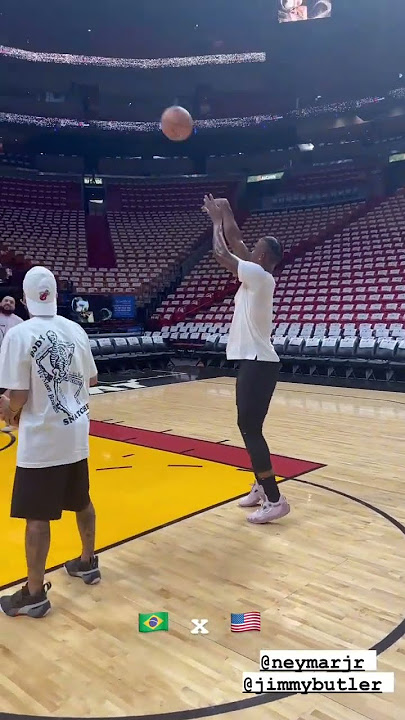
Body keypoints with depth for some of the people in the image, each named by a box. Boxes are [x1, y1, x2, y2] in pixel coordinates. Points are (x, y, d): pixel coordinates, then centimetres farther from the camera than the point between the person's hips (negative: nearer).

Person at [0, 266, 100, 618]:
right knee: (81, 501, 21)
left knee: (37, 517, 5)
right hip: (77, 433, 6)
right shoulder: (76, 330, 1)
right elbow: (91, 379, 10)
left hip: (42, 439, -6)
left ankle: (35, 594, 17)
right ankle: (88, 562, 38)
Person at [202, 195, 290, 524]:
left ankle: (275, 500, -3)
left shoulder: (260, 276, -14)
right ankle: (261, 488, 27)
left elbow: (221, 254, -13)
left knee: (250, 429, -8)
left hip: (258, 363, -10)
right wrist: (224, 214, 23)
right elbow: (235, 243, 22)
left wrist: (218, 222, 2)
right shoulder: (255, 275, 11)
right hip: (252, 361, 10)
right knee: (248, 426, 16)